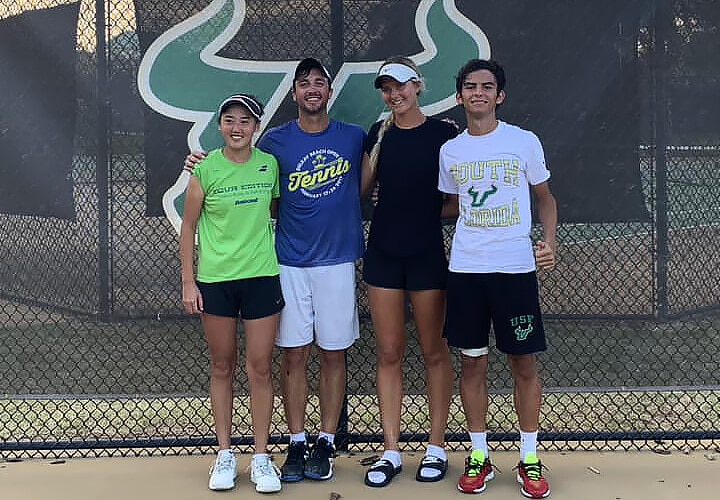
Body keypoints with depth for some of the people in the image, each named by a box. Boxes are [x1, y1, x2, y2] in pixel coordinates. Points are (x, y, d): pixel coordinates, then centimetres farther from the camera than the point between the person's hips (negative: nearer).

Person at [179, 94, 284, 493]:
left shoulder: (270, 164, 1)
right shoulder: (205, 169, -4)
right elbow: (188, 227, 1)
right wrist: (188, 281, -3)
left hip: (262, 276, 1)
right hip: (215, 279, -1)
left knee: (260, 368, 3)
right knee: (222, 367, 9)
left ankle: (261, 457, 14)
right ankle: (224, 454, 20)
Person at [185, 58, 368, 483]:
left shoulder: (355, 137, 5)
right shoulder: (275, 141, 3)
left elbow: (364, 188, 16)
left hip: (338, 260, 0)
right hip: (290, 263, 0)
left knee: (333, 353, 5)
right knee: (294, 354, 3)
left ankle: (326, 444, 16)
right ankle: (297, 444, 14)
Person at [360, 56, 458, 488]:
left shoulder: (443, 133, -2)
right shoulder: (379, 133, 8)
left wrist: (428, 211, -7)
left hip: (427, 254, -3)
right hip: (383, 254, 3)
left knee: (434, 351, 5)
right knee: (389, 354, 5)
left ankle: (437, 447, 16)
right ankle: (391, 452, 11)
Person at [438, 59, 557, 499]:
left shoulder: (524, 142, 0)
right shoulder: (450, 151, 8)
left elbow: (545, 198, 8)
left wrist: (550, 241, -7)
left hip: (516, 267, -2)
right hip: (465, 268, 3)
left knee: (524, 363, 3)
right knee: (473, 362, 7)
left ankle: (530, 458, 16)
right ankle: (479, 456, 19)